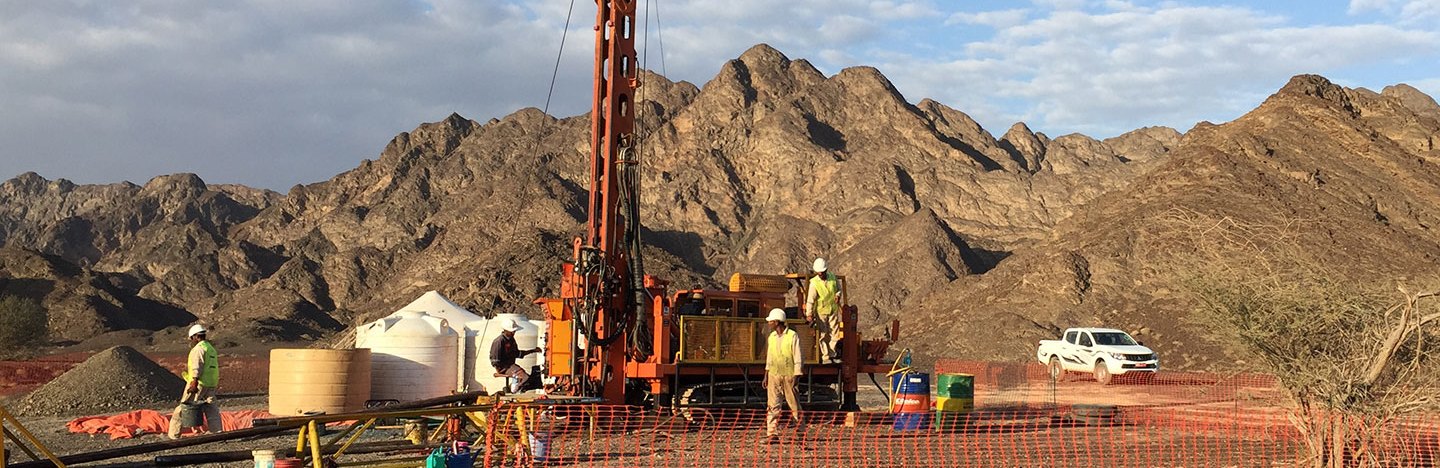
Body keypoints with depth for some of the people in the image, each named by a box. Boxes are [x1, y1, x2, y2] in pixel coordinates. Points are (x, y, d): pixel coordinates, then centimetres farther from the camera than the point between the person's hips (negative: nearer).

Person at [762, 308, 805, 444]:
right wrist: (765, 376, 15)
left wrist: (796, 376, -12)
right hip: (774, 376, 5)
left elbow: (798, 358, -6)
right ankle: (772, 433, -7)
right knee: (772, 405, -5)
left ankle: (801, 430, 20)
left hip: (789, 375, -5)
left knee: (794, 404, 4)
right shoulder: (771, 337, 12)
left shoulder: (792, 336, -6)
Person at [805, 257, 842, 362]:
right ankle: (825, 357, 6)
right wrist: (809, 314, -23)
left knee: (834, 333, 7)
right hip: (821, 311, -4)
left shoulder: (833, 278, -4)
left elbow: (839, 288, 15)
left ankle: (833, 355, 19)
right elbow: (810, 300, -17)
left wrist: (837, 295, -7)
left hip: (833, 310, 4)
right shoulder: (814, 283, -16)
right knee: (823, 335, 0)